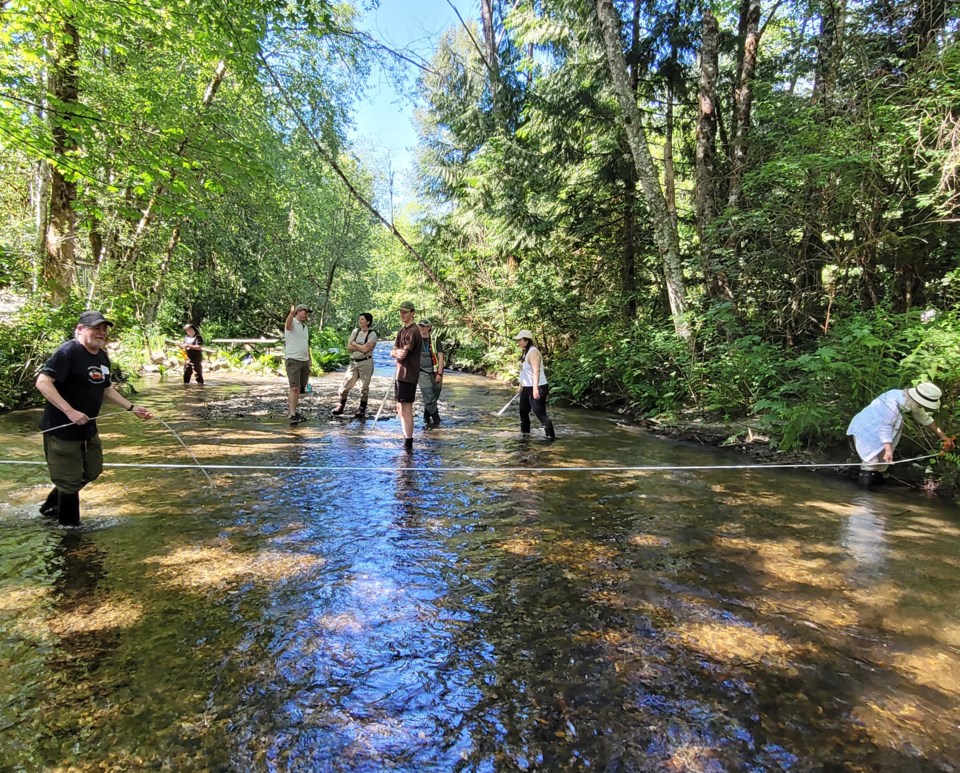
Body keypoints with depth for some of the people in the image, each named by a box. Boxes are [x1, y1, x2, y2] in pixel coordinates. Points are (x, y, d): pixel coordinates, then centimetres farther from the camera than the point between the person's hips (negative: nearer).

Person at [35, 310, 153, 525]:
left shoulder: (103, 357, 7)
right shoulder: (68, 352, -19)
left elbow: (106, 388, 20)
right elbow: (42, 382, -26)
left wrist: (132, 407, 13)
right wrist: (70, 411, -32)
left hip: (87, 428, 9)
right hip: (61, 427, -9)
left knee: (92, 471, 21)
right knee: (70, 479, 2)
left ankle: (51, 506, 40)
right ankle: (69, 524, 21)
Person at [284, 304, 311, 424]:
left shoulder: (305, 327, 19)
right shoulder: (292, 323, -6)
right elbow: (288, 323, -32)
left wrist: (309, 360, 18)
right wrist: (292, 312, -53)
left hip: (304, 361, 8)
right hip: (293, 360, -8)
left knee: (300, 388, 10)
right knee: (294, 388, -13)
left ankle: (294, 410, 21)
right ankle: (293, 415, -14)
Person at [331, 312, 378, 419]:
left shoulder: (372, 334, -6)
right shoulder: (355, 331, 10)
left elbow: (366, 349, -19)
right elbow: (349, 347, 3)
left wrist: (354, 344, -5)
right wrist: (361, 347, -10)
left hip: (366, 363, -5)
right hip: (353, 362, 5)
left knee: (364, 387, 1)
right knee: (346, 384, 3)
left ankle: (362, 410, 10)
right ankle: (341, 406, 15)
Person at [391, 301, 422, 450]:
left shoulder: (413, 332, -14)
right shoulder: (401, 330, 16)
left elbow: (403, 354, -20)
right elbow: (392, 352, 9)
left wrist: (396, 352, 0)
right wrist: (396, 352, -12)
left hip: (408, 375, -10)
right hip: (400, 374, 10)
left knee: (406, 409, -8)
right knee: (400, 408, 16)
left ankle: (408, 443, -3)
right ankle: (405, 438, 27)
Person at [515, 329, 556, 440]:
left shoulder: (533, 352, -19)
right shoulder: (525, 352, 12)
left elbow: (536, 371, -29)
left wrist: (535, 388, -36)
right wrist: (521, 385, 25)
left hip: (537, 388, -11)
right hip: (527, 388, 11)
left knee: (540, 413, -10)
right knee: (523, 411, 19)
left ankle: (551, 436, -5)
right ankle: (525, 433, 34)